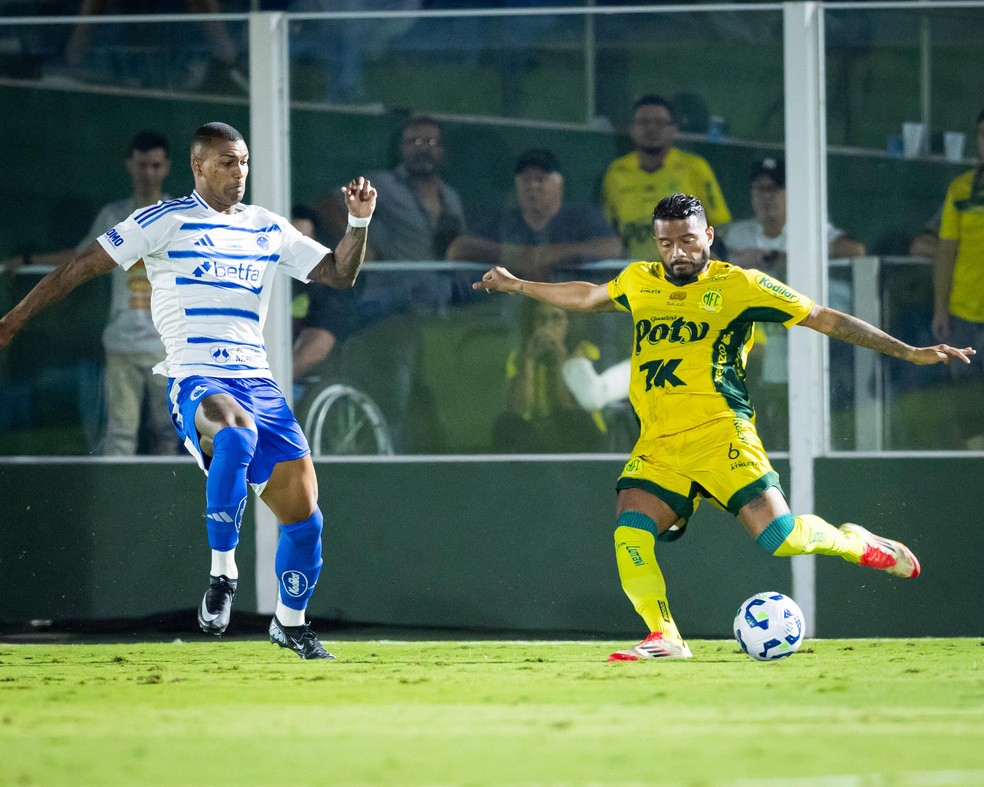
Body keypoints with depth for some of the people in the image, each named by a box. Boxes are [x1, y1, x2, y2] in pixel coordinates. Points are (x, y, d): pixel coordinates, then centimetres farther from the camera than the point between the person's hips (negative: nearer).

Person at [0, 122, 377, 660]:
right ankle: (222, 571, -27)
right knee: (236, 433, -40)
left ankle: (290, 621, 24)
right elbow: (85, 266, 2)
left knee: (303, 514, -1)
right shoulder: (166, 221, 2)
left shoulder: (268, 229, 17)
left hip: (257, 382, 5)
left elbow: (340, 274, 22)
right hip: (195, 382, -5)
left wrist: (359, 221, 5)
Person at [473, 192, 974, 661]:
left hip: (717, 434, -4)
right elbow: (586, 297, 36)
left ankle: (857, 544, 15)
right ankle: (664, 639, -9)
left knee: (779, 534, -15)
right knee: (629, 533, -19)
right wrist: (517, 286, 40)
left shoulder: (739, 286, 0)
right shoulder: (638, 283, 13)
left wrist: (910, 353, -1)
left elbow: (826, 320, 2)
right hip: (656, 444, 4)